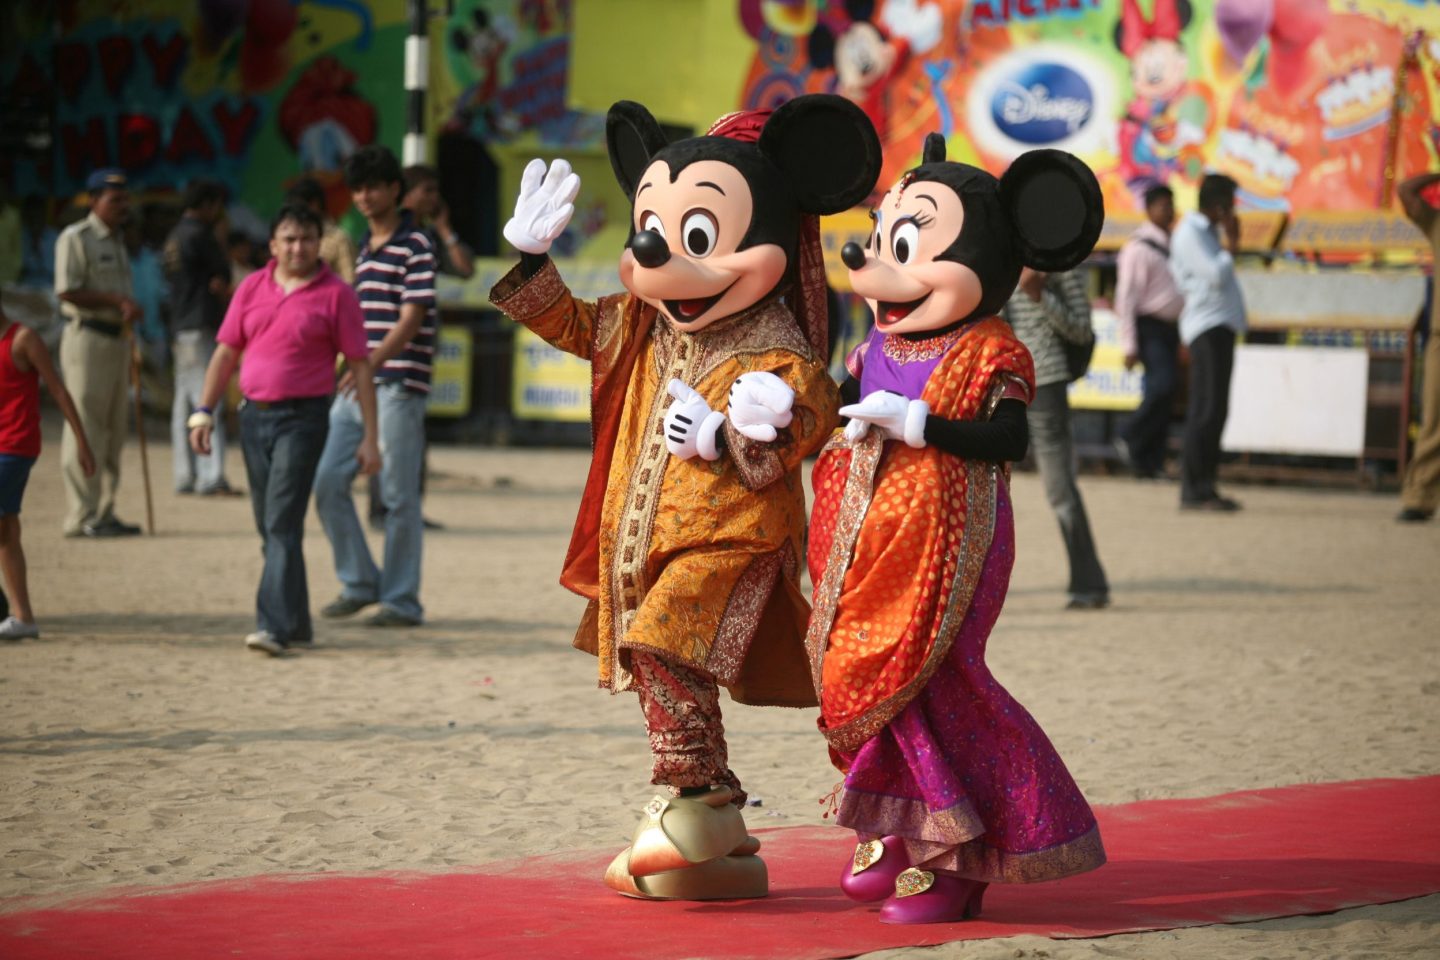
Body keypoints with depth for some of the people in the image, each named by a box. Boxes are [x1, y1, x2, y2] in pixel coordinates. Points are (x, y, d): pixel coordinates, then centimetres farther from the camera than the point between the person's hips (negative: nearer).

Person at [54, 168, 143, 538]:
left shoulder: (117, 240, 19)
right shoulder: (76, 239, -8)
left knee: (113, 430, 10)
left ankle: (103, 513, 16)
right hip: (87, 337, -9)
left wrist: (129, 310, 6)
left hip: (117, 338, 9)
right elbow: (69, 291, -16)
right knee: (85, 428, -8)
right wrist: (118, 300, -19)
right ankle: (82, 517, -7)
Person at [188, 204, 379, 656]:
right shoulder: (252, 287, 9)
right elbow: (226, 352, 13)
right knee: (270, 528, 11)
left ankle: (274, 625, -17)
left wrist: (370, 436, -7)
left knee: (282, 523, -14)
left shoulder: (336, 294, -3)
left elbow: (360, 366, -3)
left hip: (302, 418, -5)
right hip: (254, 415, 5)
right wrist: (204, 412, 5)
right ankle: (298, 626, 21)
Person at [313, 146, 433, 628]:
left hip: (398, 386, -8)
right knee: (328, 484, 3)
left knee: (399, 497, -2)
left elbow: (410, 321, -17)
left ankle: (402, 601, 6)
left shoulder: (414, 248, -8)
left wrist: (371, 364, -31)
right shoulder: (365, 248, 17)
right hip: (357, 385, 8)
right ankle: (359, 583, 15)